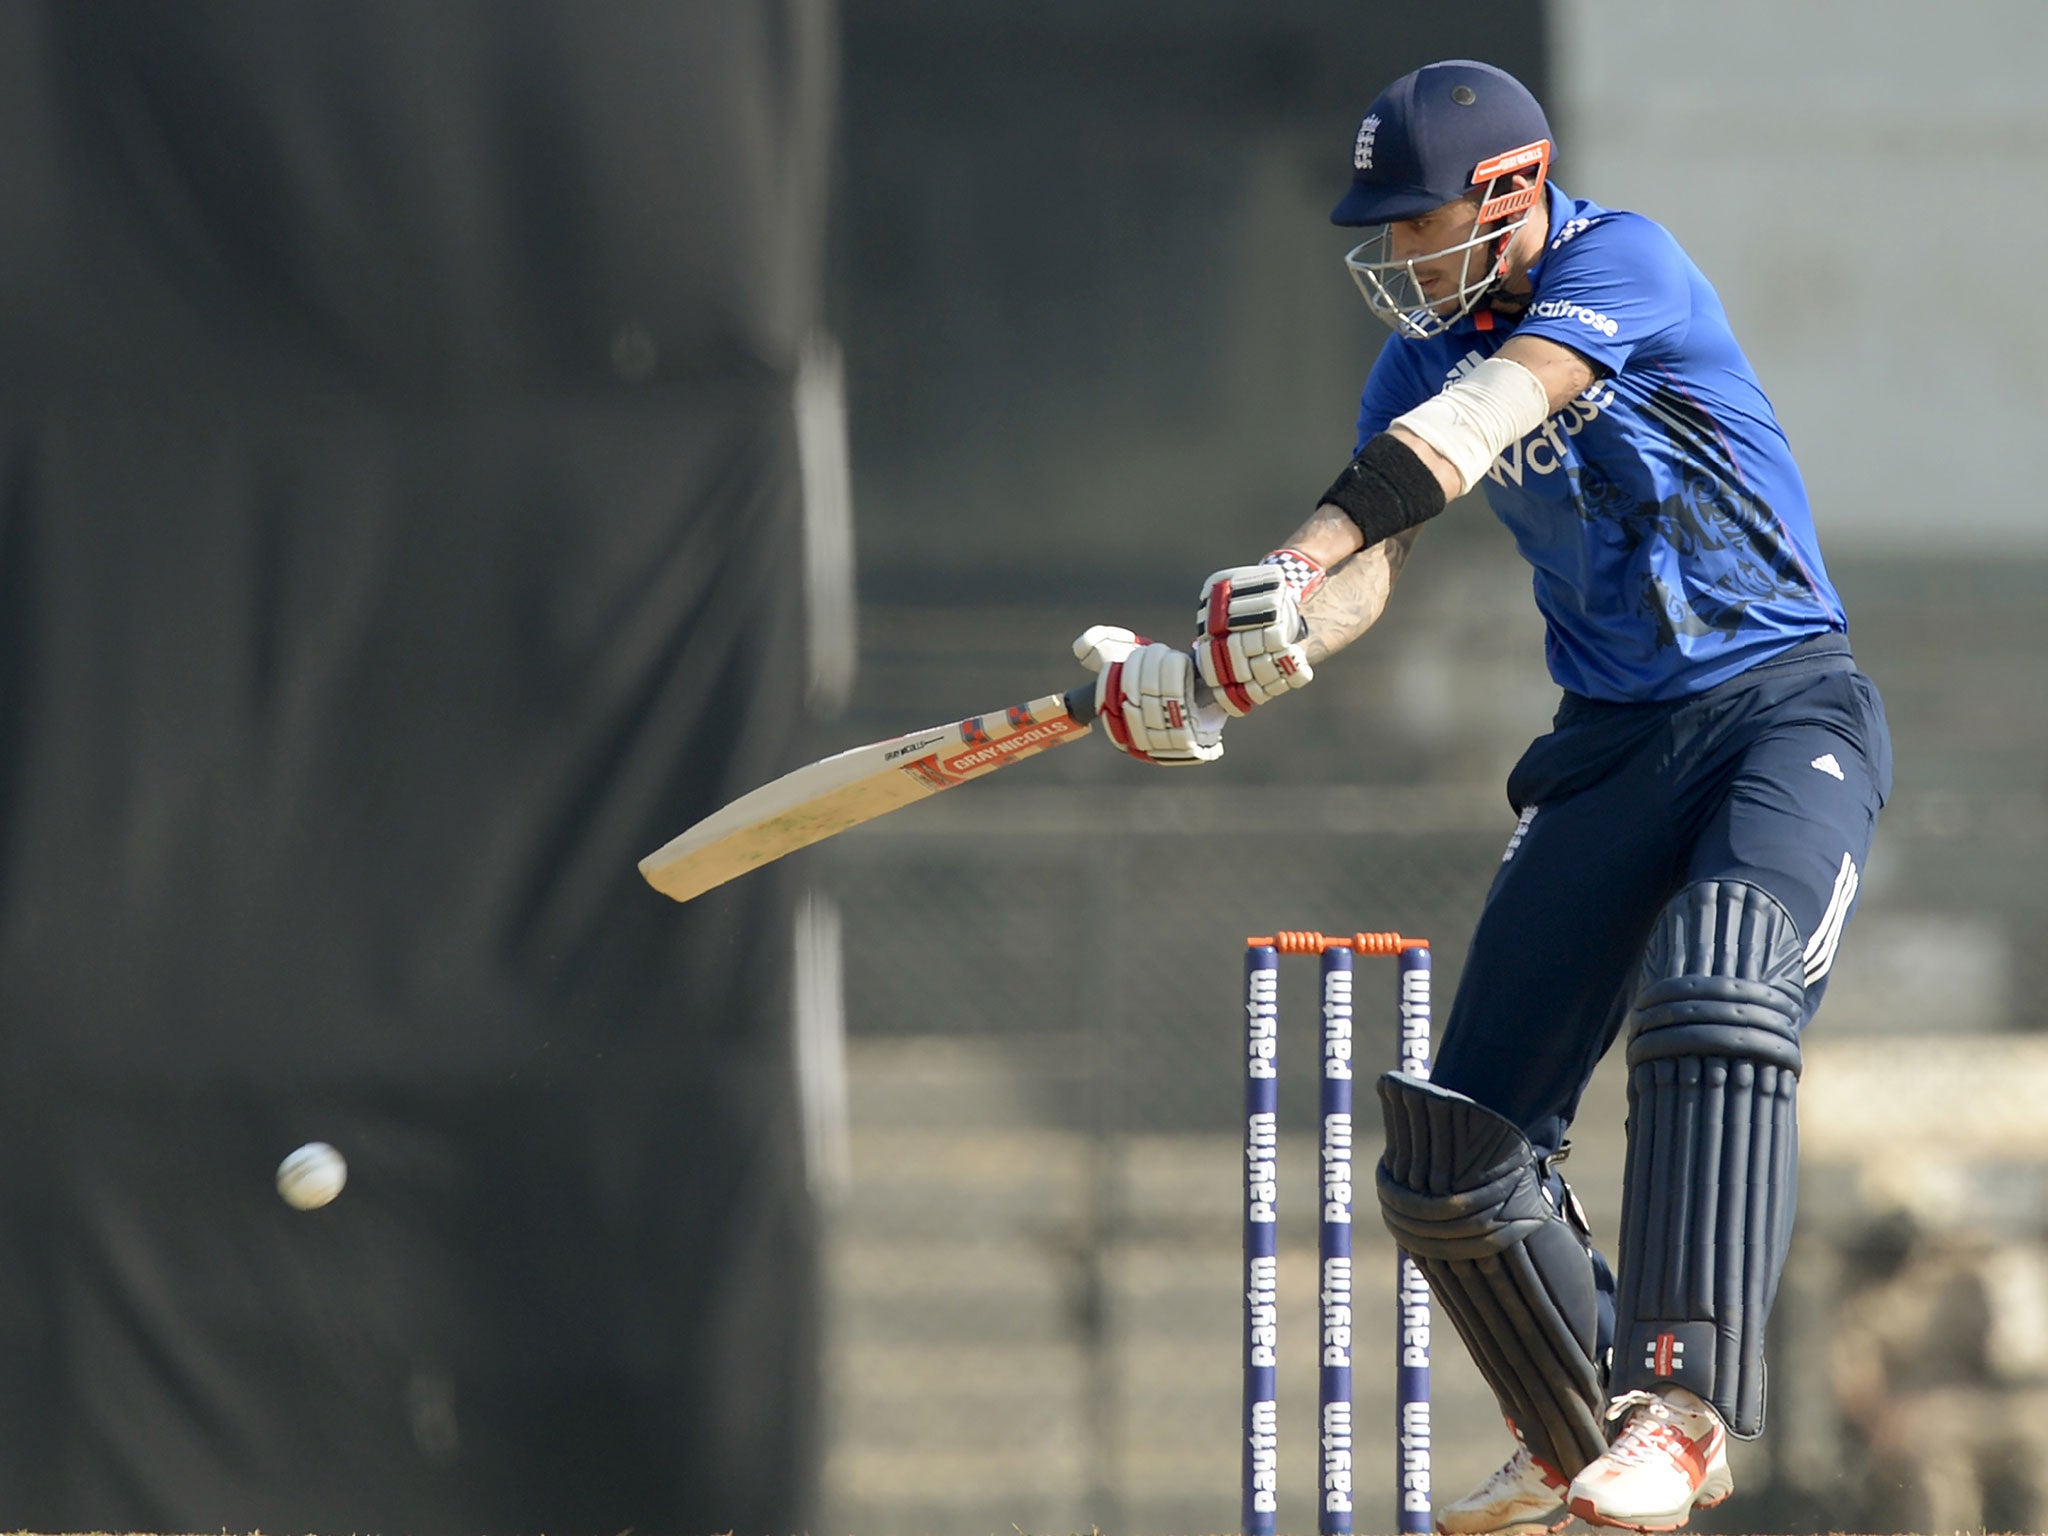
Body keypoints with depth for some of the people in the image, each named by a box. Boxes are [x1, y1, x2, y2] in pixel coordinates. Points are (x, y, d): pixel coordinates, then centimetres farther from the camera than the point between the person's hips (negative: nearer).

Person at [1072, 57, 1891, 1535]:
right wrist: (1207, 682, -24)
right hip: (1610, 748, 7)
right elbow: (1367, 572, -4)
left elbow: (1486, 413, -29)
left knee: (1713, 997, -35)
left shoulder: (1617, 262, -14)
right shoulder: (1422, 360, 6)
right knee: (1457, 1150, 1)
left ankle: (1683, 1409, -40)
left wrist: (1298, 561, -41)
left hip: (1788, 707, -7)